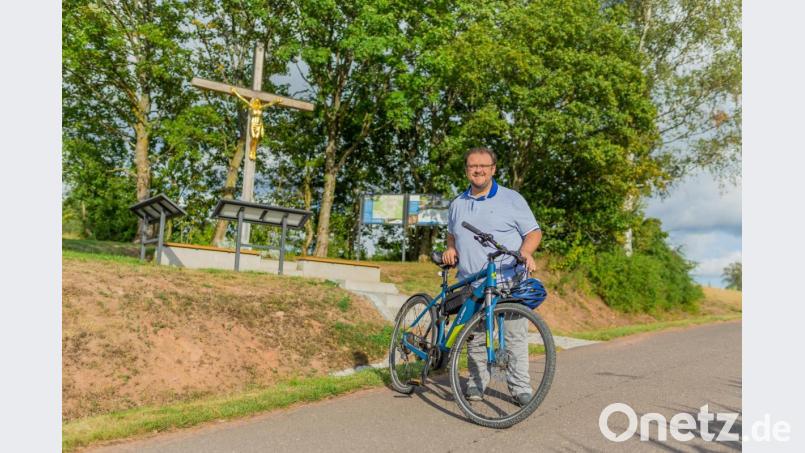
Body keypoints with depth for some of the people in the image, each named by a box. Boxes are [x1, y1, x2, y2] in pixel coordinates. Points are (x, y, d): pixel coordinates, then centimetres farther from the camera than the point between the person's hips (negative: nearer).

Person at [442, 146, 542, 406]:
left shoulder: (512, 199, 5)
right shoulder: (457, 204, 17)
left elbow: (534, 232, 3)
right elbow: (452, 234, 31)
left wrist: (525, 251, -17)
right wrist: (450, 249, 9)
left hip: (509, 282, -3)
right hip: (471, 285, 3)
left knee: (515, 336, -3)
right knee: (475, 338, 6)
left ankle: (520, 387, 8)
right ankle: (476, 384, 19)